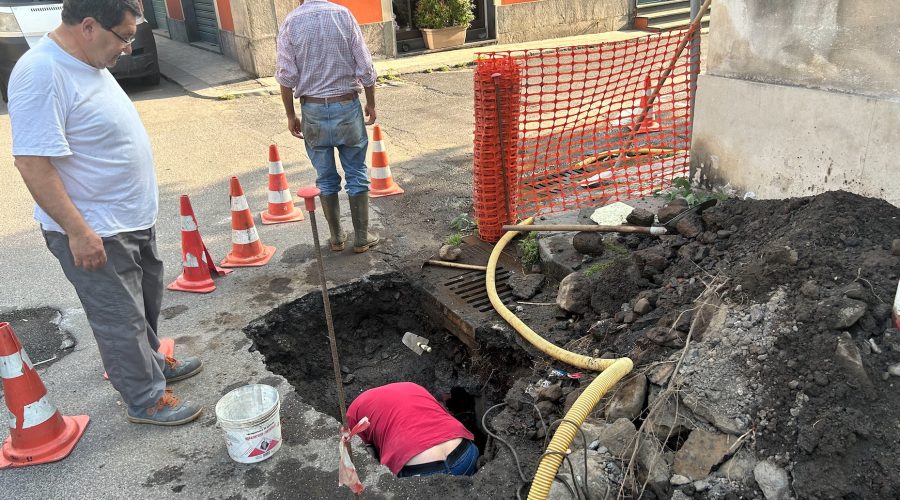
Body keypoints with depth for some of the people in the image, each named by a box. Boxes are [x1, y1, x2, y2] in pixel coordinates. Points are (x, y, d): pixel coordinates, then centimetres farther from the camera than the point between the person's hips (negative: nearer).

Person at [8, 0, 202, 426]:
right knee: (121, 319, 5)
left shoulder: (88, 62, 7)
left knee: (146, 303, 23)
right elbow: (32, 163, -27)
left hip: (133, 218, 10)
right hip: (95, 232, -9)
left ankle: (151, 363, 44)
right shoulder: (43, 74, -24)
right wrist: (78, 231, -25)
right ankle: (146, 400, 21)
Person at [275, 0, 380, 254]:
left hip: (313, 110, 1)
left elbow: (286, 75, -5)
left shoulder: (291, 21, -4)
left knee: (326, 178, 12)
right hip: (347, 105, -1)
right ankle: (361, 238, 15)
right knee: (356, 174, 9)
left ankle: (336, 237, 22)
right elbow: (365, 68, -5)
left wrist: (291, 115, 5)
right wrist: (371, 103, 8)